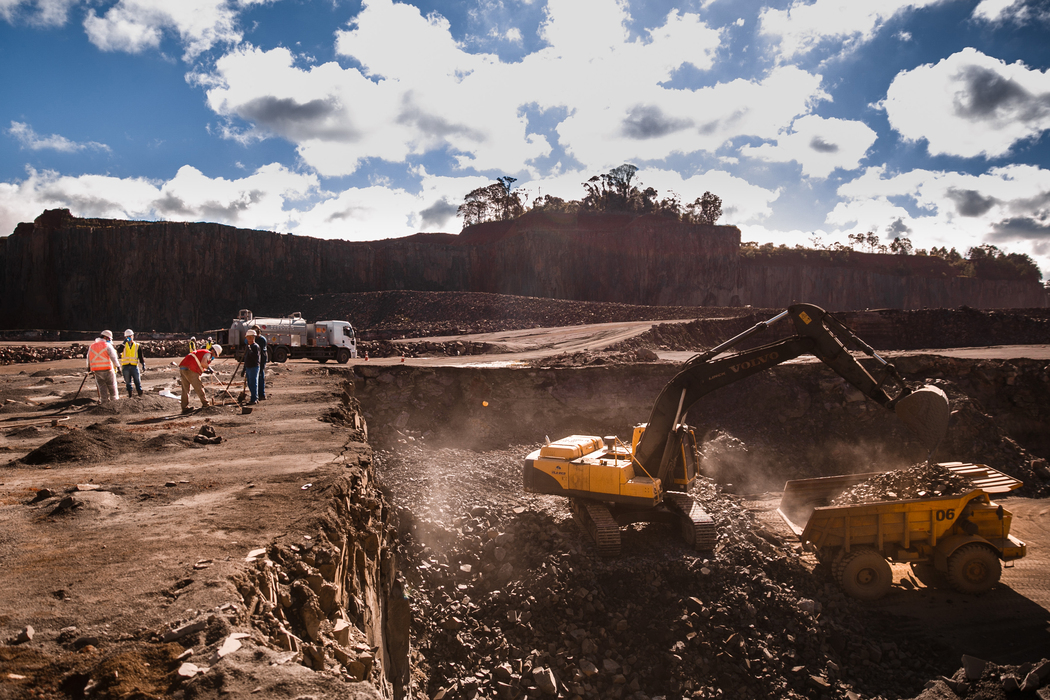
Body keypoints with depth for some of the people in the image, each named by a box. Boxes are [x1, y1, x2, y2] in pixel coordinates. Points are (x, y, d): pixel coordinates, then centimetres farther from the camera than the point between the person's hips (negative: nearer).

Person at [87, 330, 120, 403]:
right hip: (107, 370, -5)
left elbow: (88, 358, 19)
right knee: (112, 386, 4)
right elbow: (113, 357, -12)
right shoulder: (107, 345, -4)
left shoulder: (91, 346, 13)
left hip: (97, 371, 5)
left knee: (102, 387, 8)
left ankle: (105, 402, 8)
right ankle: (114, 401, 6)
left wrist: (89, 368, 30)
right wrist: (118, 366, -10)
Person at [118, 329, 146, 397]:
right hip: (125, 367, 0)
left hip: (134, 366, 0)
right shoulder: (124, 345, 9)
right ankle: (129, 394, 10)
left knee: (137, 381, -6)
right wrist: (124, 342, -17)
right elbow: (120, 351, -14)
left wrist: (143, 365, 1)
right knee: (128, 382, 4)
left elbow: (140, 357, 12)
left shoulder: (137, 346, 10)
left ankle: (140, 392, -4)